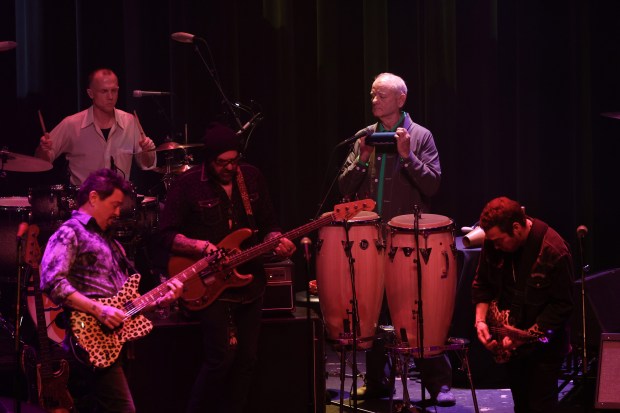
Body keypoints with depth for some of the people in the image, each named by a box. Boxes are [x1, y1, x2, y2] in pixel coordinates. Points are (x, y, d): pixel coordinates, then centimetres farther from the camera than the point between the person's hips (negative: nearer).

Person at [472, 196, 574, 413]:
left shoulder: (554, 253, -25)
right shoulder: (492, 243, -8)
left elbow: (562, 305, -19)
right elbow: (482, 284, 6)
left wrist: (526, 336, -23)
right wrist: (481, 320, -10)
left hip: (543, 344, -5)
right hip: (509, 342, 5)